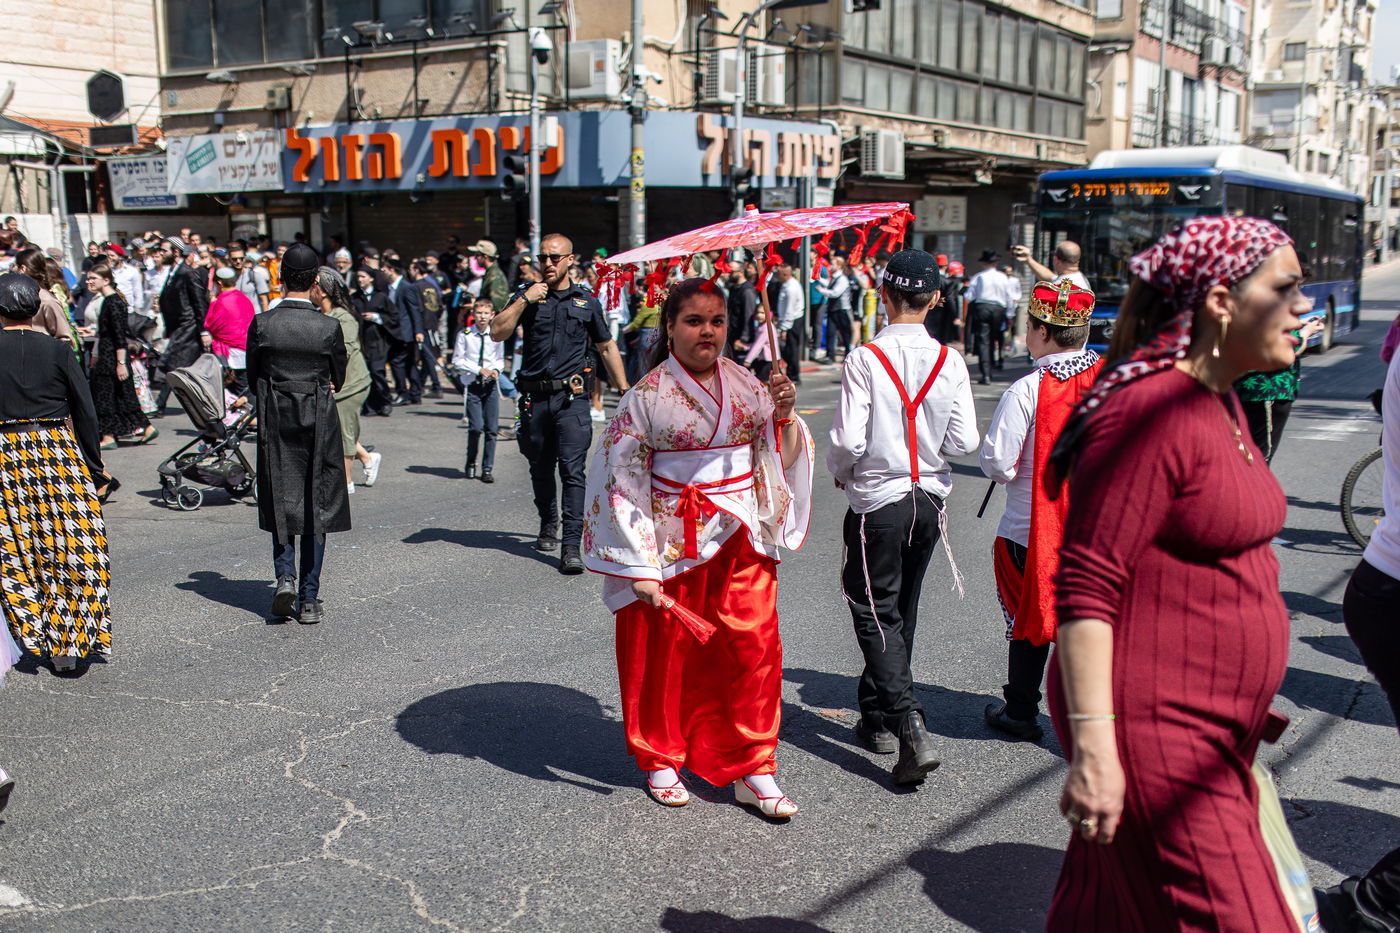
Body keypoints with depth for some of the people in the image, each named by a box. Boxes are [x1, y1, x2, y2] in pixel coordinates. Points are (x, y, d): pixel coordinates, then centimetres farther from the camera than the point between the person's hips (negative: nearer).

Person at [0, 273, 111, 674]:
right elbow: (86, 413, -2)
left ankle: (39, 639, 15)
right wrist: (95, 469, 5)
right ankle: (72, 642, 7)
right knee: (69, 547, 6)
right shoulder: (58, 350, -4)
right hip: (59, 452, 0)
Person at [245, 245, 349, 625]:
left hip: (274, 424, 1)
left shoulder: (261, 324, -6)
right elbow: (338, 380, 2)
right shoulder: (329, 327, -9)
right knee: (316, 508, 6)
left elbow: (253, 379, 4)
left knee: (281, 504, 15)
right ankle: (309, 600, 9)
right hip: (319, 423, -1)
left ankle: (285, 576, -3)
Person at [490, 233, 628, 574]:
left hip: (572, 397, -1)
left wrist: (624, 389, 15)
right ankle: (548, 525, 37)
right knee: (541, 469, 14)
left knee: (572, 471, -11)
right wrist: (523, 300, -12)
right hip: (534, 397, 2)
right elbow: (497, 332, -5)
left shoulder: (587, 302, 10)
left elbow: (607, 347, 18)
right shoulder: (527, 297, 8)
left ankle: (572, 546, -13)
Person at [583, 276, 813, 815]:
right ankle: (661, 760, 30)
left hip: (741, 540, 3)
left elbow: (781, 457, 9)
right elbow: (623, 481, -7)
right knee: (666, 654, 9)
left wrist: (783, 414, -12)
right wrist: (640, 568, -11)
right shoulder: (647, 396, -7)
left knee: (755, 646, -2)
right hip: (674, 543, -3)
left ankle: (754, 771, 11)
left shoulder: (745, 384, 5)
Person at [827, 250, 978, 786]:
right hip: (930, 499, 5)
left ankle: (910, 727, -11)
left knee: (876, 613, 3)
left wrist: (839, 471, 3)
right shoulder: (949, 361, -4)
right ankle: (877, 717, 32)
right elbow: (964, 441, -3)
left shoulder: (865, 358, -15)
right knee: (901, 610, 19)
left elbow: (848, 440, -18)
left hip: (877, 501, -5)